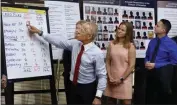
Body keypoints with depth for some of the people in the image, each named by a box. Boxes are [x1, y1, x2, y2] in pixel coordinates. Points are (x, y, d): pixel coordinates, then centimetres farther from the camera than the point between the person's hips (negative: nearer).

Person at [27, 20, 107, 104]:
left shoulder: (97, 53, -18)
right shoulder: (75, 44, -4)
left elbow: (102, 76, -17)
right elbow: (58, 41, 4)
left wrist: (98, 97, -20)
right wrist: (39, 32, 2)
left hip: (88, 88, -5)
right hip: (73, 86, 5)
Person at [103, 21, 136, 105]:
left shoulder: (130, 46, -4)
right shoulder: (111, 44, 5)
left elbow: (131, 66, -7)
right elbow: (108, 62, 6)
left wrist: (121, 79, -11)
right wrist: (110, 77, -5)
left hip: (124, 80, -3)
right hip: (112, 79, 3)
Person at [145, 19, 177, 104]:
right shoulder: (152, 41, 7)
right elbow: (147, 56, 19)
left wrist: (155, 65, -18)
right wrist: (147, 63, -7)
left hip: (163, 75, -5)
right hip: (151, 73, 5)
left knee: (163, 100, 7)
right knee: (150, 99, 13)